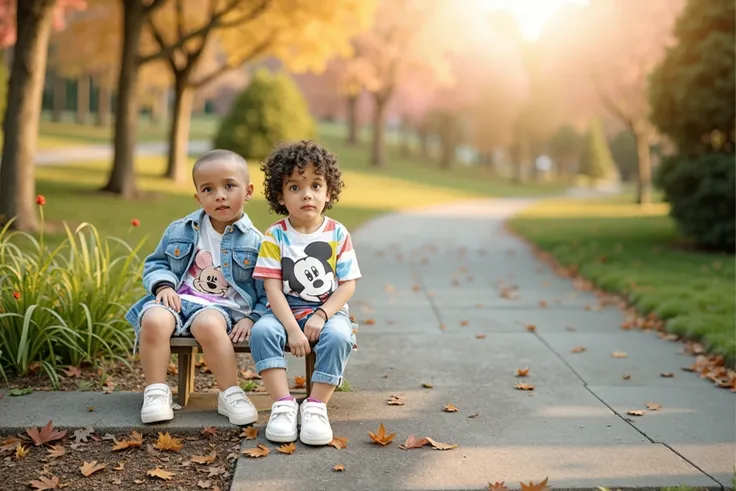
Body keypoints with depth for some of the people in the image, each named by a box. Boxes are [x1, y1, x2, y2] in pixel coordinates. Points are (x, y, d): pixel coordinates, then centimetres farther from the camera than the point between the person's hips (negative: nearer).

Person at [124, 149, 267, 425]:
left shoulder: (255, 242, 3)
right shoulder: (180, 231, 11)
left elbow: (268, 293, 5)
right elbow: (156, 263, 20)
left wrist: (251, 319, -10)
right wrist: (163, 285, -1)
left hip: (222, 307, -2)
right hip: (179, 299, 3)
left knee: (208, 323, -38)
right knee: (154, 320, -31)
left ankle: (230, 394, -22)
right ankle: (156, 391, -18)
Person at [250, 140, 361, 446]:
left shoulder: (338, 234, -1)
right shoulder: (275, 236, -4)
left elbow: (347, 285, -3)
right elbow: (273, 288, -9)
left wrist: (321, 315, -17)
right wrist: (292, 329, -20)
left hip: (329, 310, 0)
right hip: (285, 311, 1)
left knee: (338, 337, -32)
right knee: (261, 331, -29)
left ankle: (316, 406, -21)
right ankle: (283, 404, -24)